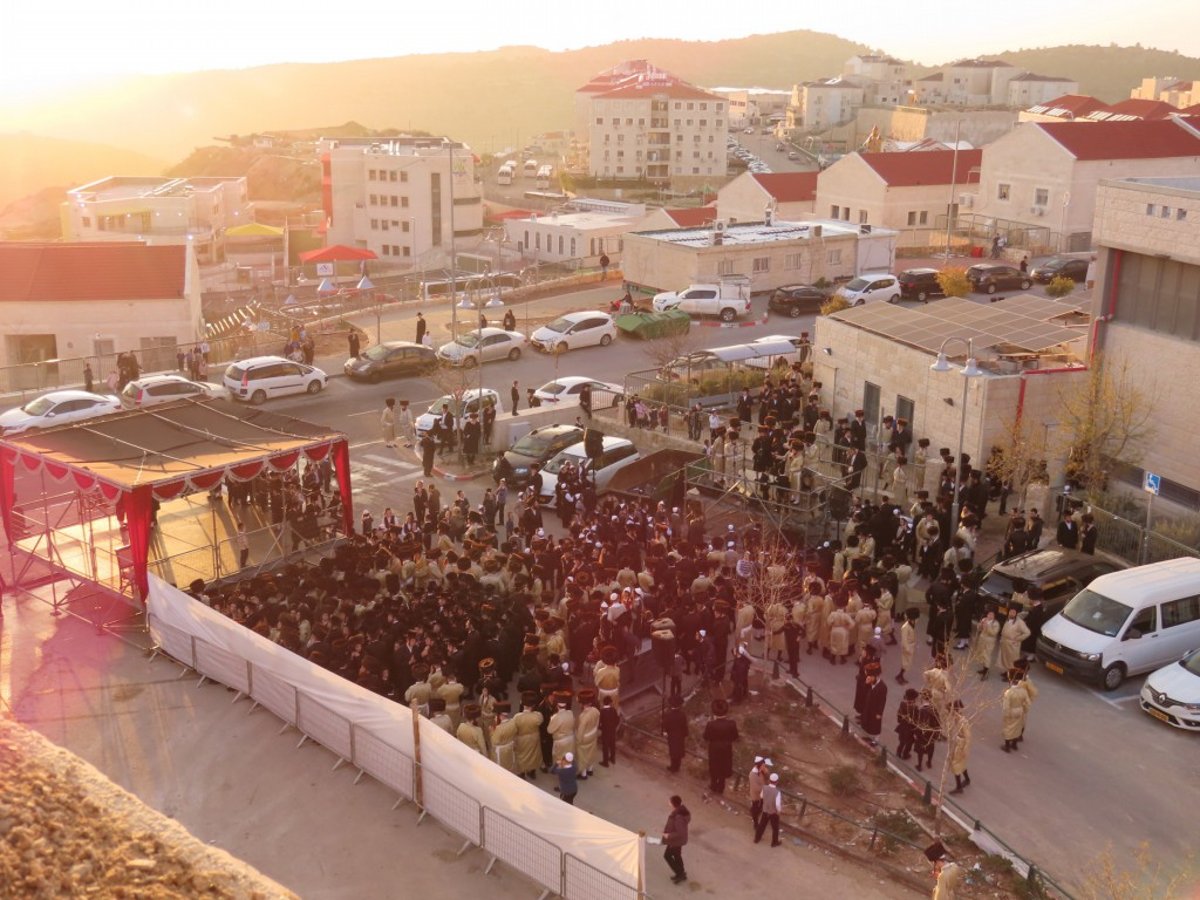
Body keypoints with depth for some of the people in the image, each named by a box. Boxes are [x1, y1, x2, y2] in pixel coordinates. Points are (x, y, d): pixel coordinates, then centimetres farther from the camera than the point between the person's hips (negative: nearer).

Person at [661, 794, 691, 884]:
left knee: (667, 855, 12)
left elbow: (680, 833, -35)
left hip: (676, 840, -9)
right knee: (677, 855, 25)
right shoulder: (682, 810, -10)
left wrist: (669, 835, -23)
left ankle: (680, 874, 22)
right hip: (679, 839, 9)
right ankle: (681, 874, 41)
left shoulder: (678, 817, -38)